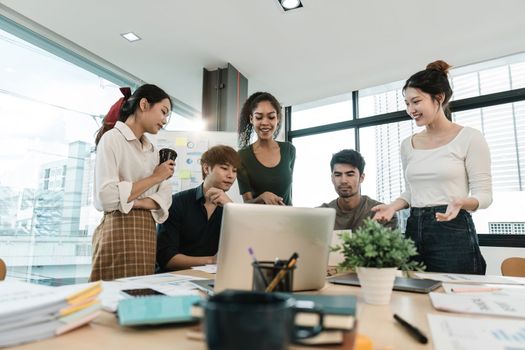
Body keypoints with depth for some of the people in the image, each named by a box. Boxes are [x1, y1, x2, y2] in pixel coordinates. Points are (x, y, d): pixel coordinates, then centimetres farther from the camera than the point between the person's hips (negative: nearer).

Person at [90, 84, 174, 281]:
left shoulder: (152, 151, 17)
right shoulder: (112, 138, -6)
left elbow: (165, 195, 7)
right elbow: (107, 197, -19)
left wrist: (139, 202, -14)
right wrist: (155, 177, -10)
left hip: (147, 233, 7)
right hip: (119, 232, -7)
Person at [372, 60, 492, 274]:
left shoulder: (469, 138, -4)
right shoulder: (408, 145, 11)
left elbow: (483, 194, -5)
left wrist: (461, 203, -25)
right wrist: (393, 206, -2)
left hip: (453, 231, -4)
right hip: (414, 230, 5)